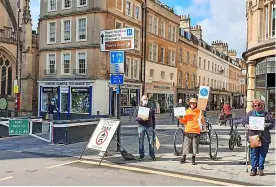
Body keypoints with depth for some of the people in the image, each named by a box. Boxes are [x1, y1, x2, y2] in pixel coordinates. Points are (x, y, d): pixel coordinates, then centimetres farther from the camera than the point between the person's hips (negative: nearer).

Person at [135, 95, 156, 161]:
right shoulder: (139, 108, 7)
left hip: (149, 126, 1)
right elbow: (136, 117, 0)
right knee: (141, 141, 2)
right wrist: (142, 118, -20)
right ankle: (141, 155, 12)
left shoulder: (150, 108, 12)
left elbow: (153, 118, 15)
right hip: (141, 126, -1)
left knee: (151, 141, 0)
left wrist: (153, 127, 12)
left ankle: (152, 155, 10)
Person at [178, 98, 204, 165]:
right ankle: (184, 158, 19)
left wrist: (201, 119, -17)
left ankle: (193, 159, 17)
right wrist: (180, 118, -3)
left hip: (196, 131, -1)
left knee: (195, 146, 1)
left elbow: (202, 122, 4)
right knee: (186, 145, 3)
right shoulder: (187, 111, 9)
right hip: (188, 131, 2)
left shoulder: (199, 111, 3)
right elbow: (185, 122, 13)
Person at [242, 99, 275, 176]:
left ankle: (261, 169, 17)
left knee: (262, 154, 5)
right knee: (253, 154, 2)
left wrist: (266, 125, -13)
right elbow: (244, 121, 9)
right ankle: (254, 169, 9)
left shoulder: (266, 114, 7)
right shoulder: (250, 113, 8)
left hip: (264, 138, 0)